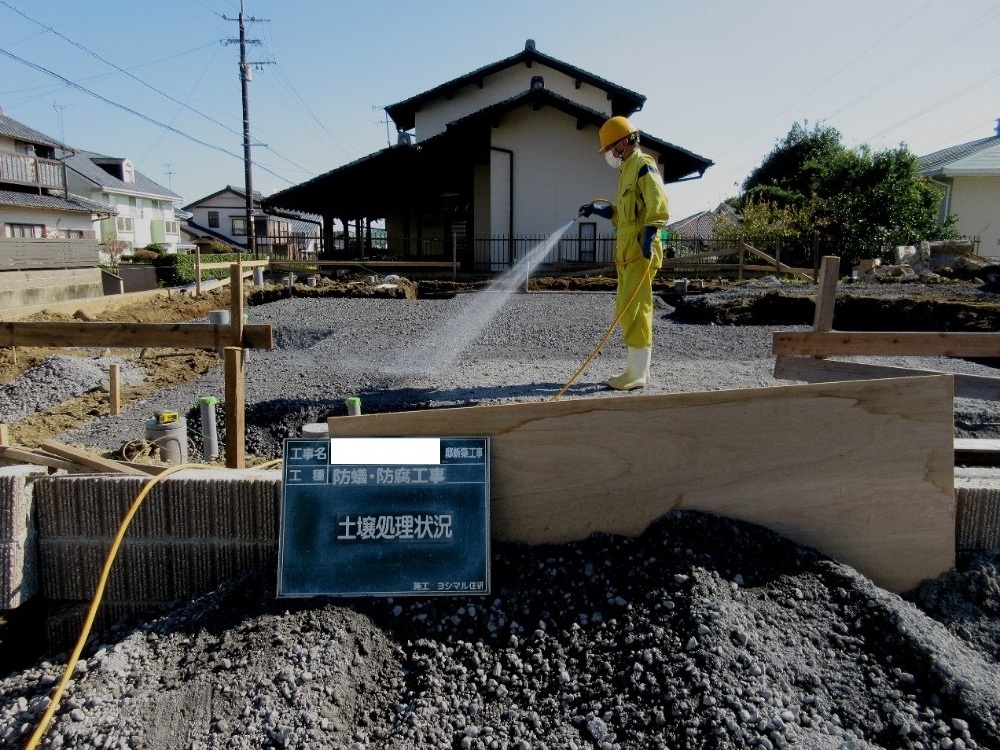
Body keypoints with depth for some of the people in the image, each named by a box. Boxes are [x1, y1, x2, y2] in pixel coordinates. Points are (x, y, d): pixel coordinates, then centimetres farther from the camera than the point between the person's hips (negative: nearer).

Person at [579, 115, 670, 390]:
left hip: (640, 252, -10)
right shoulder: (628, 170, 23)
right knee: (627, 311, 13)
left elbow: (658, 204, -21)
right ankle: (636, 368, 21)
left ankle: (637, 374, -5)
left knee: (635, 310, -9)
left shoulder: (643, 166, -7)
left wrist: (649, 235, -30)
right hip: (627, 253, 10)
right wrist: (598, 208, 16)